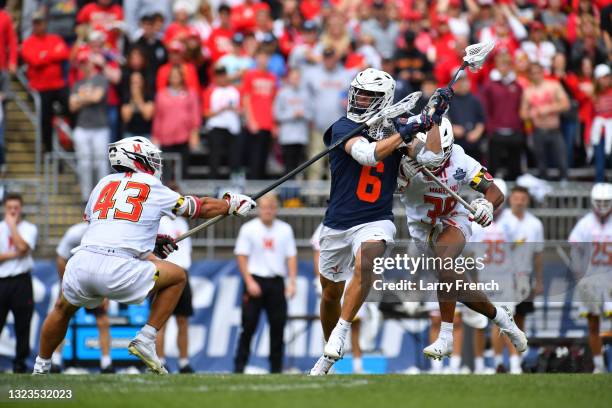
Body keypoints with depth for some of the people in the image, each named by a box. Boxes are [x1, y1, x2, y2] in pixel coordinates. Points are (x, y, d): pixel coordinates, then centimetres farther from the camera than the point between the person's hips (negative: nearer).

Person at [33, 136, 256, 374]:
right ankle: (146, 340, 11)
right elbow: (202, 208, 23)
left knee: (63, 309, 33)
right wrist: (232, 204, 42)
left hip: (81, 263, 4)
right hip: (117, 270, -4)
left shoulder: (104, 184, 23)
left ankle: (40, 368, 36)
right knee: (178, 276, 18)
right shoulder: (154, 189, 12)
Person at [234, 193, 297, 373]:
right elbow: (241, 256, -3)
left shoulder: (285, 230, 10)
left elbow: (291, 256, 9)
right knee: (249, 326, -4)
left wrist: (292, 282, -1)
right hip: (255, 281, -3)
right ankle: (239, 366, 0)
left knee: (278, 325, 1)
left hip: (277, 282, 3)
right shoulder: (248, 229, 1)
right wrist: (249, 282, -11)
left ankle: (276, 367, 7)